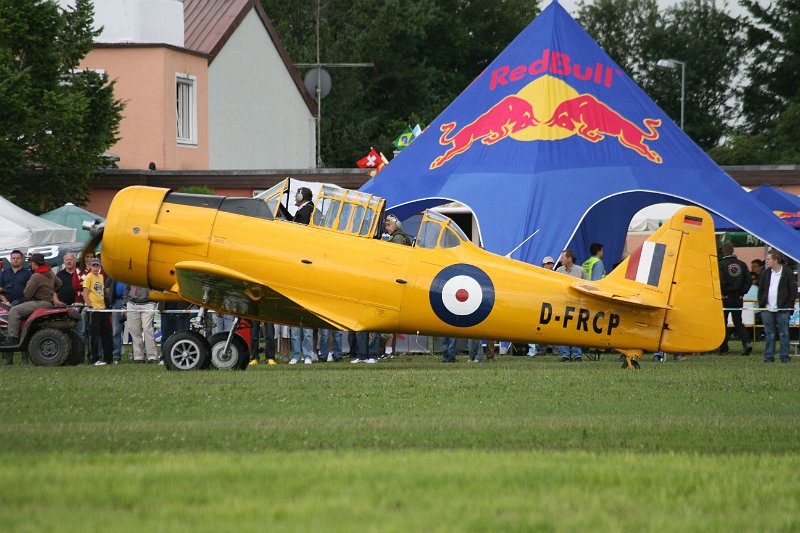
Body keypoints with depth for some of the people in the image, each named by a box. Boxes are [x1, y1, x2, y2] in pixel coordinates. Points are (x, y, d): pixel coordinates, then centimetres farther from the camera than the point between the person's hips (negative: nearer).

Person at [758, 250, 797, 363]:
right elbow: (761, 289, 14)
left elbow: (793, 291, -2)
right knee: (769, 334, 5)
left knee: (783, 334, 2)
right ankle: (768, 356, 10)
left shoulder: (788, 273, -4)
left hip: (782, 310, -4)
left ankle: (784, 357, 7)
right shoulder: (766, 273, 10)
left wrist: (789, 306, -7)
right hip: (767, 310, 4)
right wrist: (761, 304, 5)